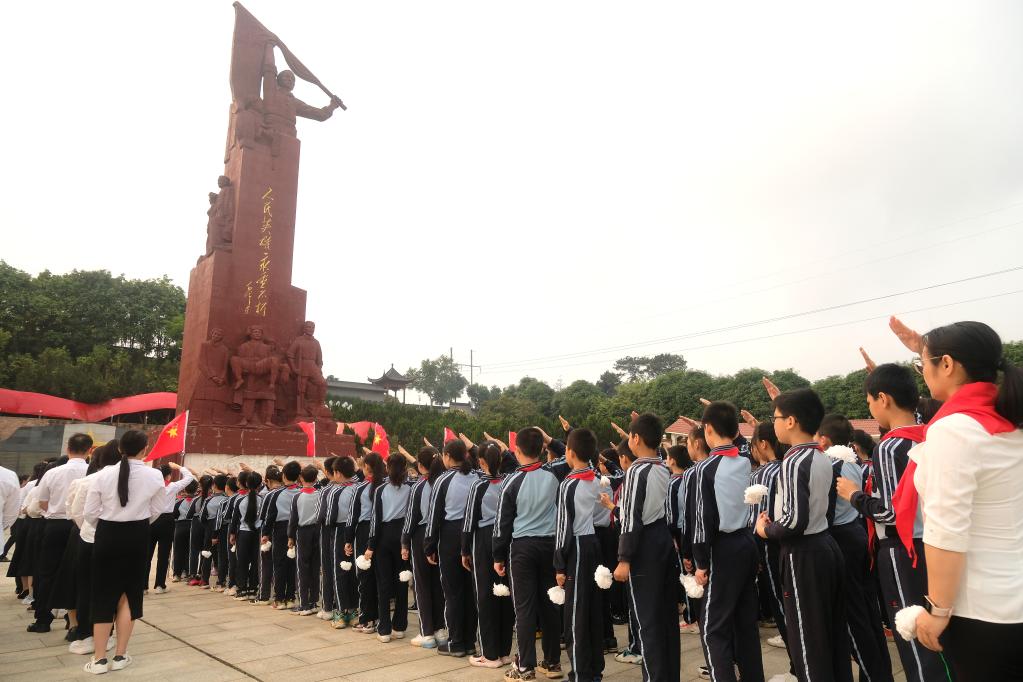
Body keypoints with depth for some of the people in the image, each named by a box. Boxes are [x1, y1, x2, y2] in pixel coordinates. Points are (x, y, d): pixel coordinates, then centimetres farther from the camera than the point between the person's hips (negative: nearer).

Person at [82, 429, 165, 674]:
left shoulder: (104, 474, -9)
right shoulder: (155, 476, -9)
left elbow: (90, 513, -3)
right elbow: (156, 511, 2)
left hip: (107, 536, 0)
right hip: (137, 537, 0)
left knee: (103, 594, 10)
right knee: (129, 593, 11)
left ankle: (99, 658, 15)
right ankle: (120, 655, 17)